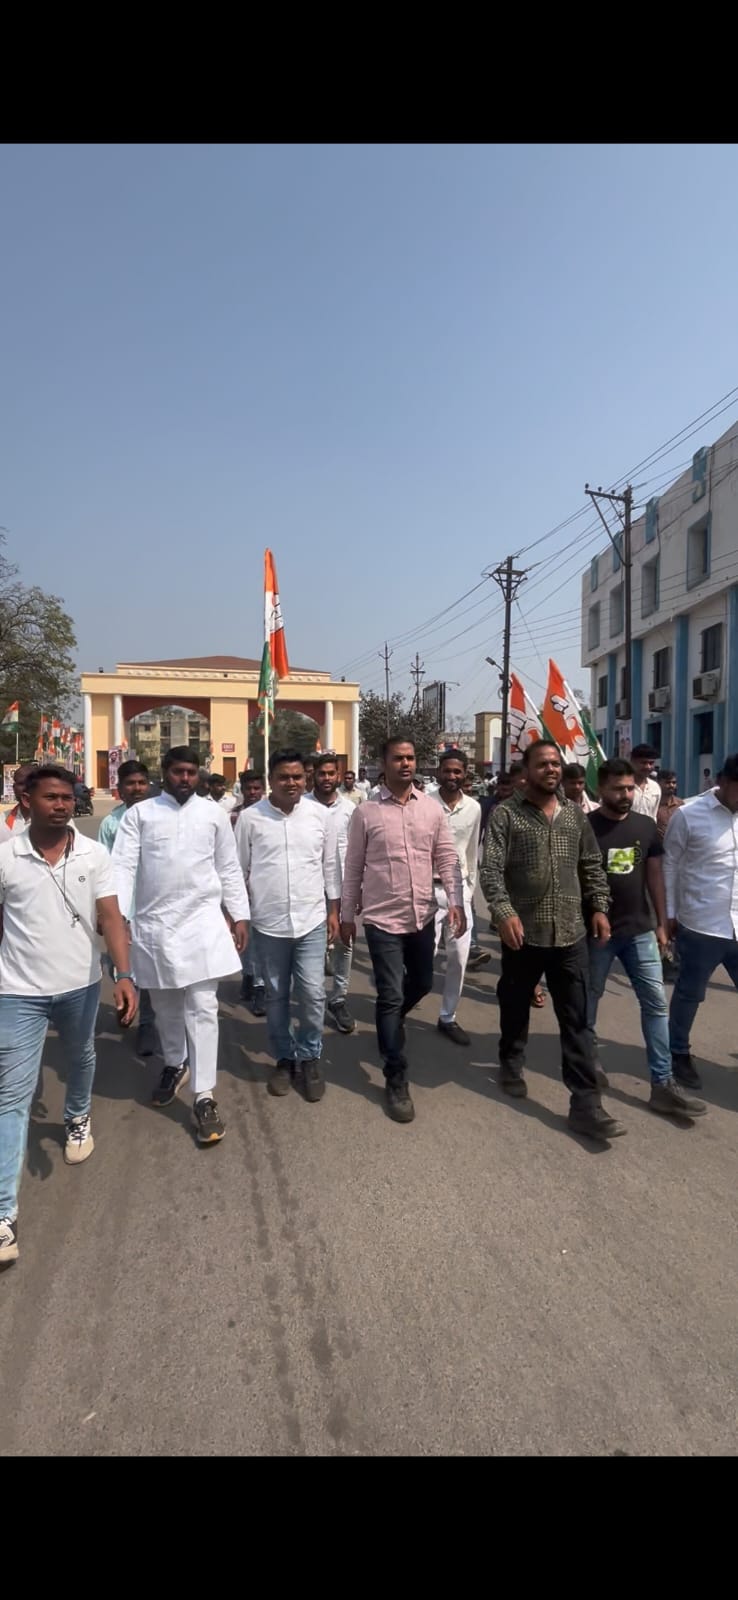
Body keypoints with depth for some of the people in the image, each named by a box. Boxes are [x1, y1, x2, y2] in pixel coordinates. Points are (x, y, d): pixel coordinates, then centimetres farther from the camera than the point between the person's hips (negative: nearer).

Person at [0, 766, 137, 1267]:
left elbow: (110, 917, -11)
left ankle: (78, 1118, 57)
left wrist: (124, 975, -22)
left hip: (81, 985, 3)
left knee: (82, 1058, 26)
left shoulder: (94, 854, -8)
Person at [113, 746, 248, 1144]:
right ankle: (175, 1065, 42)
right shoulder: (139, 814, 3)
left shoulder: (213, 813, 5)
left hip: (202, 921, -1)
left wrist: (239, 915, 5)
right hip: (154, 923, 1)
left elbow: (229, 868, 8)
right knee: (165, 1006, 17)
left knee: (202, 1008, -4)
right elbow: (123, 866, -5)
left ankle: (204, 1097, 2)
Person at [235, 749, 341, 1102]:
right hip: (267, 922, 0)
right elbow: (239, 870, 2)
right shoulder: (250, 817, -4)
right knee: (276, 996, 13)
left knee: (312, 994, 0)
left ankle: (310, 1058, 22)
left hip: (311, 920, 0)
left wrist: (333, 911, 7)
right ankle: (284, 1058, 31)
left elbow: (330, 866, 7)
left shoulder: (321, 814, 0)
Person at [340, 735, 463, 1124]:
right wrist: (346, 915, 3)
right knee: (391, 997, -1)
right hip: (382, 919, -4)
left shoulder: (432, 808, 2)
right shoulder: (366, 812, -5)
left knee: (422, 984, 18)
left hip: (423, 916, 4)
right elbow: (353, 868, 1)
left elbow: (447, 858, 5)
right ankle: (396, 1081, 11)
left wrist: (456, 901, -6)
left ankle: (389, 1024, 50)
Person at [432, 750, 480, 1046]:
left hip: (459, 888, 4)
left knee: (459, 957, 7)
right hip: (429, 887, -4)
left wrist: (471, 888, 14)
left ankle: (448, 1017, 22)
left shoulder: (474, 808, 4)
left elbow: (472, 852, 13)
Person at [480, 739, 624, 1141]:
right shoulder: (506, 814, -6)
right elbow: (491, 870, -13)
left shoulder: (576, 815, 9)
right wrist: (504, 912, -25)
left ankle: (585, 1104, 7)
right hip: (523, 931, -3)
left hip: (571, 933, 3)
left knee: (577, 1020, 2)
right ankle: (511, 1064, 41)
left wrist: (599, 906, 4)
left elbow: (592, 866, 14)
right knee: (515, 1006, 16)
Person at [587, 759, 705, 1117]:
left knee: (656, 1004, 3)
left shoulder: (646, 826, 3)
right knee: (589, 999, 11)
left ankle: (662, 1085, 9)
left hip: (640, 930, 4)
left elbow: (655, 877, 9)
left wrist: (661, 924, 7)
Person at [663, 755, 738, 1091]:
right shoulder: (689, 815, -8)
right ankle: (679, 1054, 33)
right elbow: (669, 865, -2)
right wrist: (669, 914, -1)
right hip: (700, 926, -3)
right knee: (688, 995, 14)